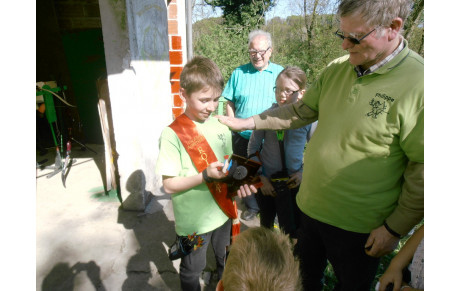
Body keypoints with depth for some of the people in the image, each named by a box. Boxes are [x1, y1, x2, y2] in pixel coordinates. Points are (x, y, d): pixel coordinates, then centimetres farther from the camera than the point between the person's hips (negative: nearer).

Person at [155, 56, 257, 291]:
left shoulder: (221, 127, -1)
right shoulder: (173, 134, -18)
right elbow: (169, 184, -17)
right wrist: (205, 176, -29)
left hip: (223, 212, 5)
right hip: (193, 221, -5)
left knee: (227, 265, 26)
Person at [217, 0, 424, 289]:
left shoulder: (417, 83, -21)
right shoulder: (336, 69, -1)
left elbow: (422, 171, -17)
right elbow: (301, 112, 7)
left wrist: (395, 228, -12)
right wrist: (248, 122, 4)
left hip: (358, 225, -5)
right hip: (311, 207, 6)